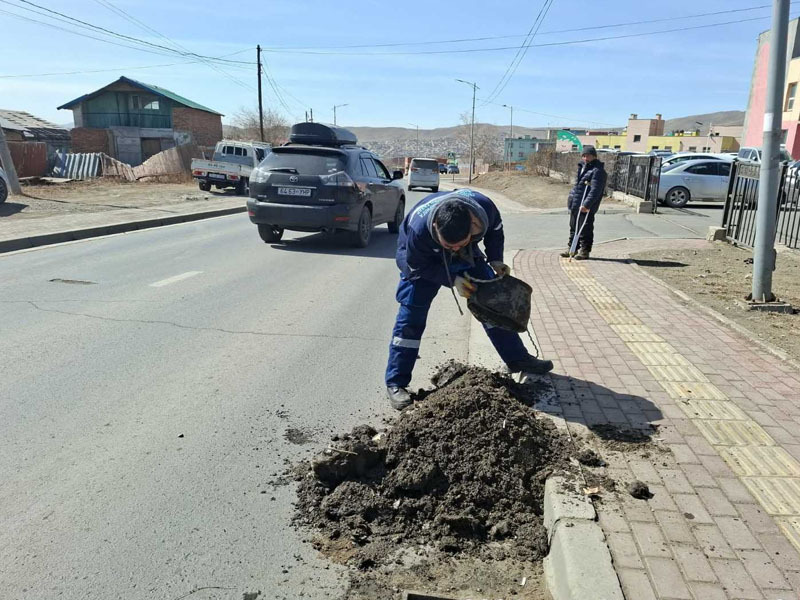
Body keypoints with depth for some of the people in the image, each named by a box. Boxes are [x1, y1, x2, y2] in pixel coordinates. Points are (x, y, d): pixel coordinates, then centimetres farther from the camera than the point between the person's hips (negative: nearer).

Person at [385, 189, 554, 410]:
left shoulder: (484, 208, -33)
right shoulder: (419, 229, -43)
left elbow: (495, 230, -7)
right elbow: (418, 266, -23)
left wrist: (495, 259, -18)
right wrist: (453, 280, -27)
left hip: (466, 256, 4)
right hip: (423, 259, -4)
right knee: (411, 317, -12)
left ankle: (517, 358, 22)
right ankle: (395, 383, -4)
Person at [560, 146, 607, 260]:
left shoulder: (597, 170, -13)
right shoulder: (582, 167, 15)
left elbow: (595, 190, -21)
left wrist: (587, 204, -28)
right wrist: (571, 197, 21)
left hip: (586, 207, -9)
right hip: (575, 205, 9)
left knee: (585, 230, -1)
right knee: (573, 228, 17)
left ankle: (584, 251, 9)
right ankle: (571, 248, 28)